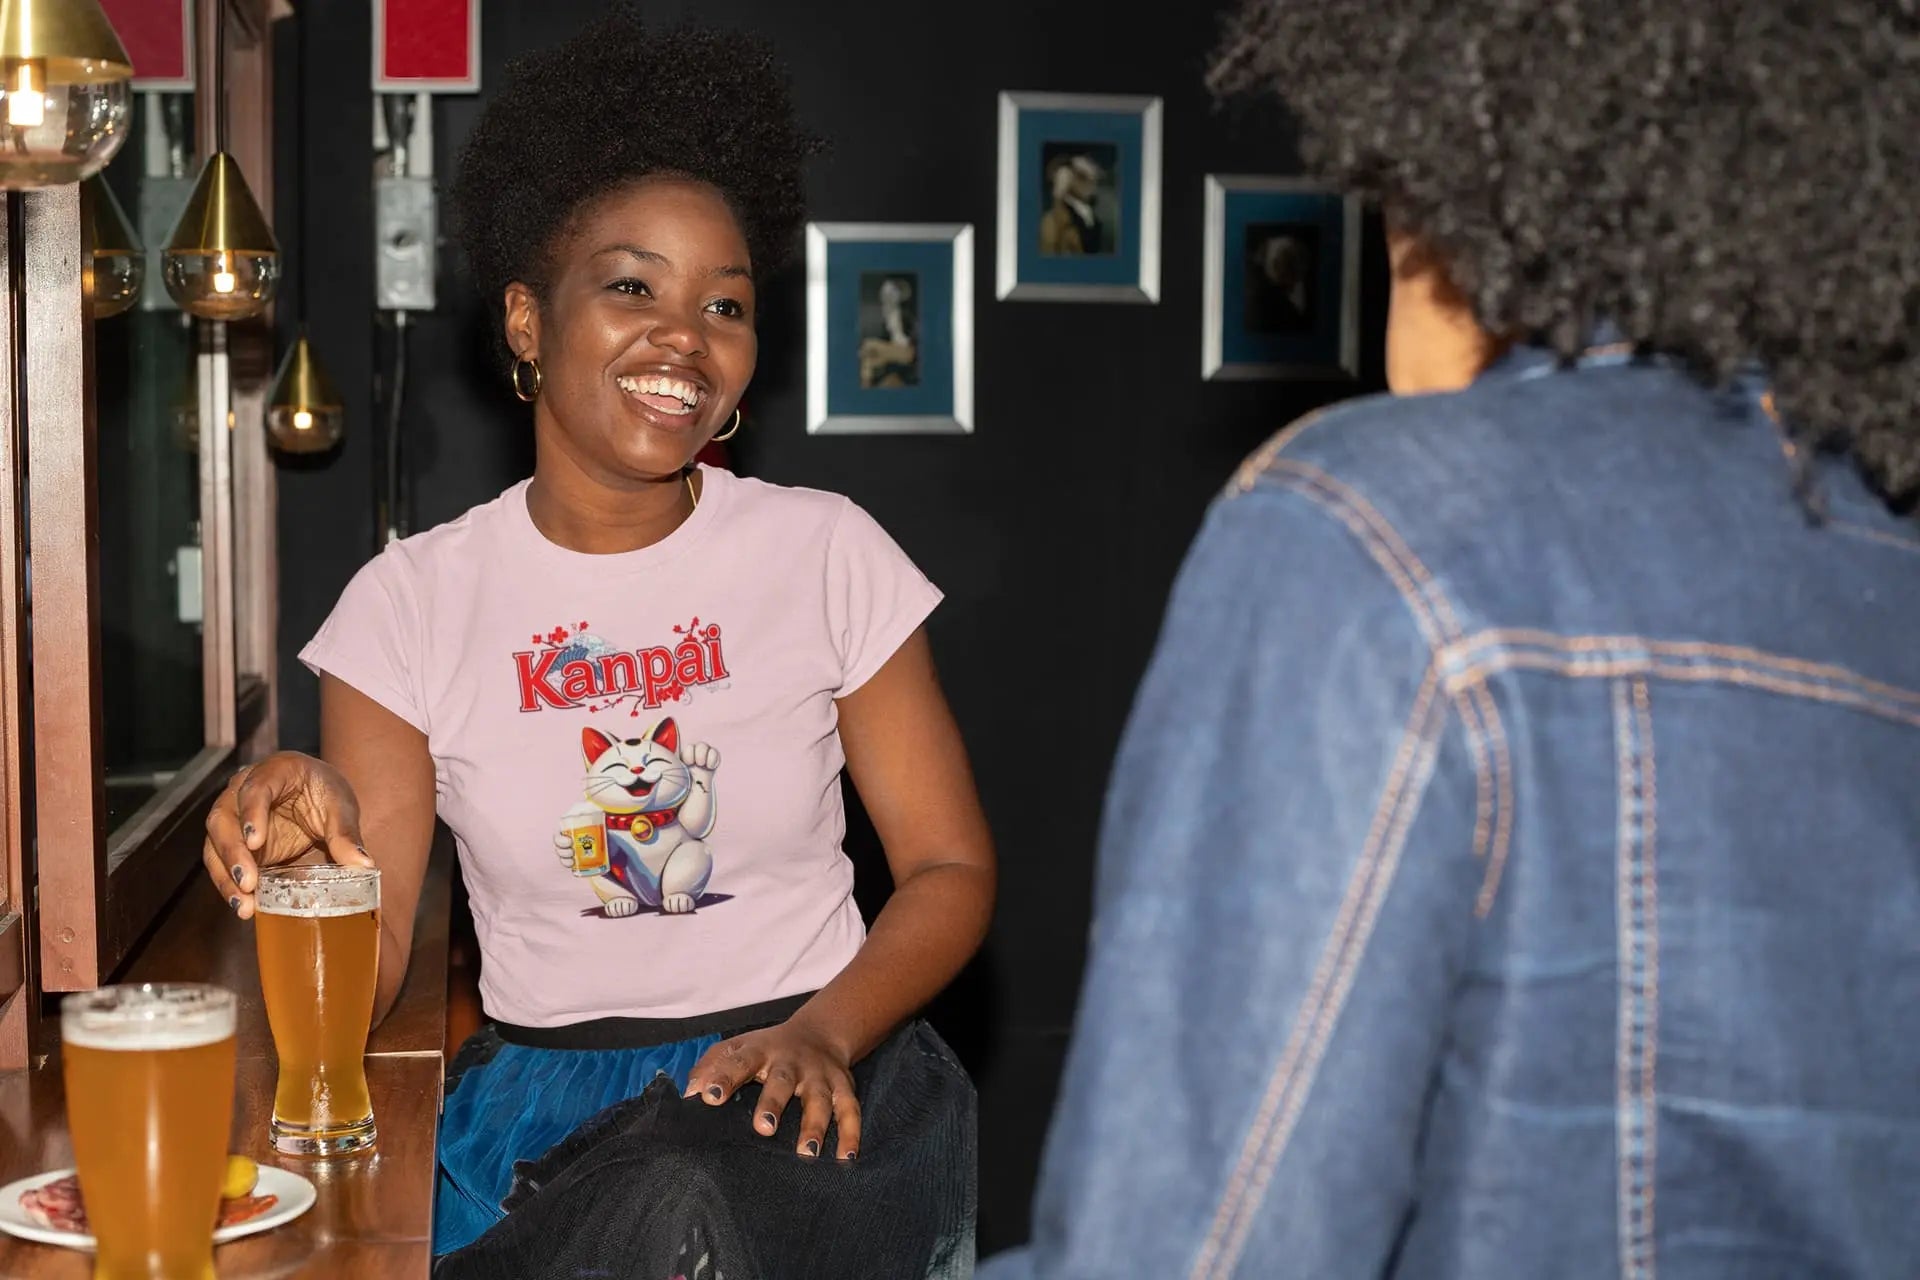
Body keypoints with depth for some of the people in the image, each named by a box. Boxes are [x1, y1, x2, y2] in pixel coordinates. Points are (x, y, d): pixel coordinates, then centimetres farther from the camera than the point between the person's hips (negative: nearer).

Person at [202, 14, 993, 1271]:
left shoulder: (826, 552, 1)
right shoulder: (414, 601, 2)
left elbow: (951, 865, 2)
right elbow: (364, 977, -2)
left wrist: (822, 1034, -17)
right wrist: (312, 859, -25)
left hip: (807, 1086, -1)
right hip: (535, 1090, 1)